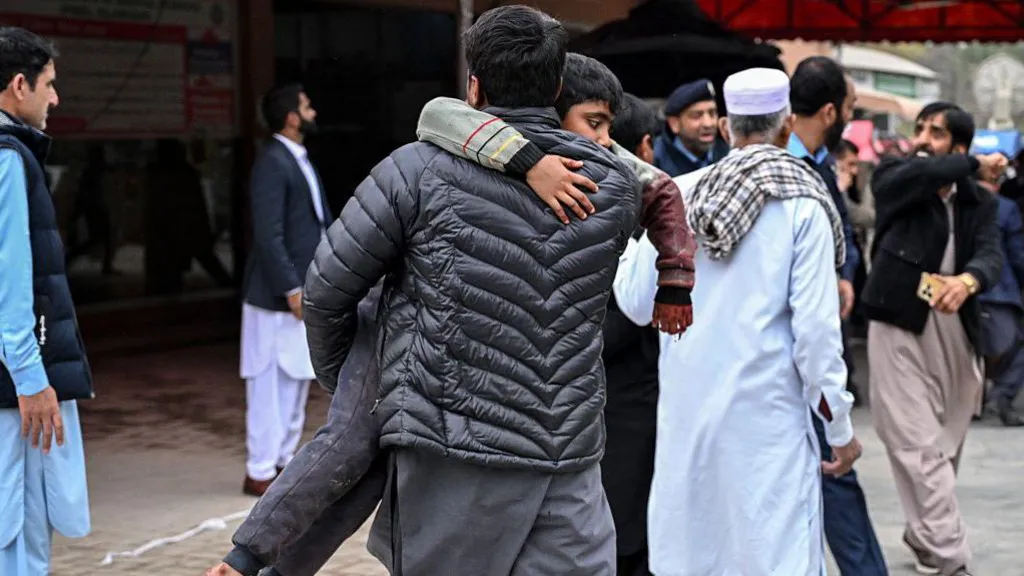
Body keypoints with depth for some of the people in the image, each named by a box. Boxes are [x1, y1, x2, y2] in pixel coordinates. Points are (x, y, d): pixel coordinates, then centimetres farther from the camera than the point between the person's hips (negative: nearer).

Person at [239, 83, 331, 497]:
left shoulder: (299, 160, 14)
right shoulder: (272, 163, -16)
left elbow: (320, 218, 17)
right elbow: (268, 235, -21)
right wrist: (291, 288, -21)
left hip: (304, 289, 10)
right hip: (278, 294, -10)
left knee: (296, 380, 16)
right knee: (270, 386, -3)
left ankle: (284, 459, 26)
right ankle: (260, 473, 3)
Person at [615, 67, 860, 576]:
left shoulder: (681, 194, 3)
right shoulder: (802, 205, -6)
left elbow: (638, 304, 5)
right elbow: (815, 325, -9)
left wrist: (625, 241, 24)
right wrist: (840, 427, -1)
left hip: (687, 406, 4)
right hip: (764, 413, -4)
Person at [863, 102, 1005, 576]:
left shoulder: (978, 204, 10)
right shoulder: (891, 180, 3)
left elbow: (991, 257, -9)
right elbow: (923, 173, -21)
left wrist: (967, 280, -32)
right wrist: (977, 165, -4)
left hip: (955, 334, 4)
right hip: (900, 328, -4)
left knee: (946, 447, 13)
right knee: (919, 447, -10)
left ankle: (924, 535, 33)